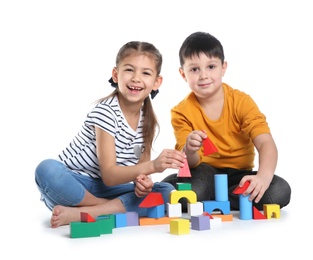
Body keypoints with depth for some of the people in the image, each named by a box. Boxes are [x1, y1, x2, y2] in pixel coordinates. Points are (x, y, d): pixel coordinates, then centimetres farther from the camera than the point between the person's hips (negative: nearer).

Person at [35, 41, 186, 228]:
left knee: (167, 191, -16)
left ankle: (80, 213, -23)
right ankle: (119, 208, -19)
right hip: (73, 185, -5)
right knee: (47, 170, -37)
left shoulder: (148, 121, 1)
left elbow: (141, 166, 2)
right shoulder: (105, 112, -17)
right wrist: (153, 165, -37)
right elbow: (109, 175, -22)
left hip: (105, 190, 5)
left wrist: (142, 180, -23)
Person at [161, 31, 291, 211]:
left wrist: (264, 176, -42)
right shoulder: (182, 112, -7)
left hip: (239, 175, 2)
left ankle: (208, 201, -12)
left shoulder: (241, 102, -9)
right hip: (204, 174, -2)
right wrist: (189, 151, -39)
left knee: (280, 192, -27)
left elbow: (266, 143, -21)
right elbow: (191, 163, -13)